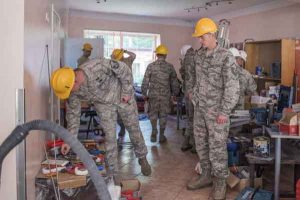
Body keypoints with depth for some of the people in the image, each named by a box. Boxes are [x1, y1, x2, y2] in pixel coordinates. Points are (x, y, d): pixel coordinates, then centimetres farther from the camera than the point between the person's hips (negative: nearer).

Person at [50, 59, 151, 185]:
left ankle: (142, 158, 33)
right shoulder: (73, 92, -22)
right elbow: (73, 114, -7)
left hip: (121, 95, -2)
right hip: (103, 104, 3)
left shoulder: (97, 66, -39)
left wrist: (127, 92, -19)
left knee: (134, 128, 8)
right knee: (110, 136, -5)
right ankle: (114, 175, 9)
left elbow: (123, 69, -25)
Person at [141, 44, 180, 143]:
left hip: (153, 94, 0)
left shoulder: (151, 66, -4)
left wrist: (144, 94, 6)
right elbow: (174, 82, 3)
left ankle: (154, 131, 6)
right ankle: (161, 136, 17)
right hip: (165, 95, 1)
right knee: (163, 115, 11)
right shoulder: (170, 67, -2)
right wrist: (175, 93, 16)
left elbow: (145, 81, -4)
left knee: (153, 113, 17)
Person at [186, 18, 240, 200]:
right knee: (201, 144, 13)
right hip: (200, 108, 7)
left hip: (216, 110, -6)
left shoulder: (226, 57, -14)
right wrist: (192, 90, 17)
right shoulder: (199, 55, 6)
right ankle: (206, 175, 29)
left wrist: (225, 111, -20)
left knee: (217, 146, 0)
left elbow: (232, 87, -18)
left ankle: (220, 182, 16)